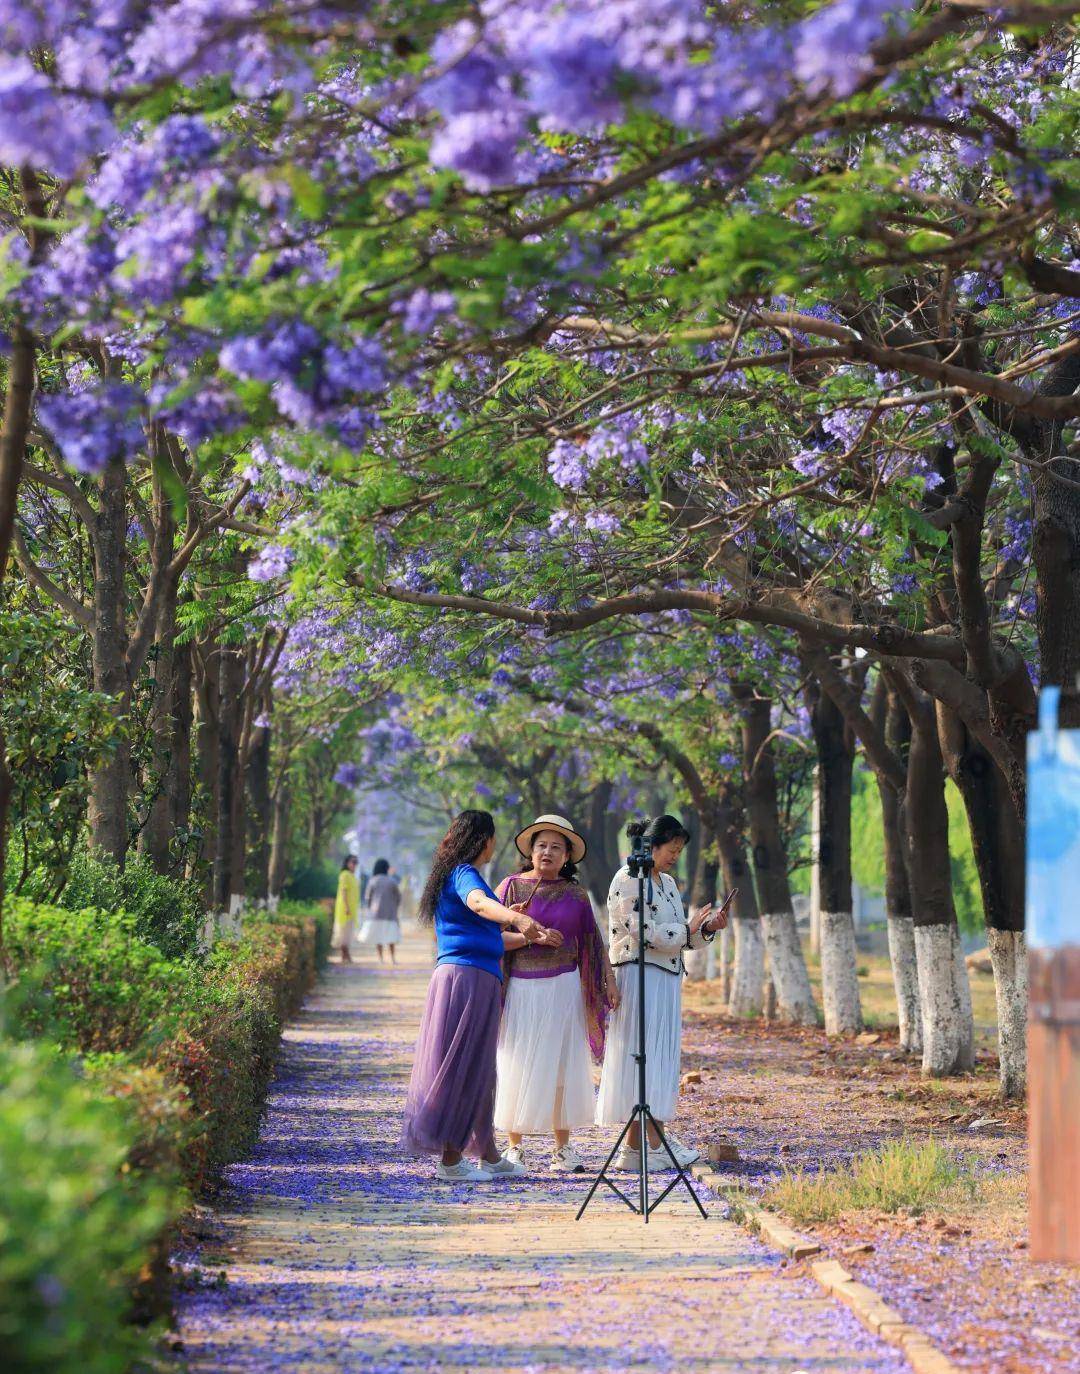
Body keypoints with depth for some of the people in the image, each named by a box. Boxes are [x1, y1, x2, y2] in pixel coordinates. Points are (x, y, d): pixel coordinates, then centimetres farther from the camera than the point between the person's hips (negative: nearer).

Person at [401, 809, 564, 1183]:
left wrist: (533, 938, 37)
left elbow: (488, 938, 31)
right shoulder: (464, 874, -8)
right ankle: (450, 1161, -6)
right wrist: (517, 918, -50)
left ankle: (488, 1156, 24)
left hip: (453, 977, 10)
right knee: (464, 1070, -7)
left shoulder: (454, 875, 23)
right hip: (470, 978, -10)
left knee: (478, 1071, 16)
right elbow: (478, 903, -33)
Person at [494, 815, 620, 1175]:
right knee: (517, 1067, -1)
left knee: (562, 1066, 1)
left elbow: (592, 941, 12)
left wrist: (608, 982, 7)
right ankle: (514, 1146, 7)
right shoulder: (512, 886, 2)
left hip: (563, 988, 2)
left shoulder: (575, 894, 9)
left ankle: (562, 1148, 7)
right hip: (521, 989, -2)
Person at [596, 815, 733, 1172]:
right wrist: (689, 929, -12)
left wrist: (706, 928, 1)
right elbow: (644, 932, -18)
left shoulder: (667, 882, 18)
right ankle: (643, 1146, -9)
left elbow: (680, 937, 19)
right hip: (638, 977, -9)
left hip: (666, 979, 9)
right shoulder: (628, 881, -10)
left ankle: (638, 1144, 11)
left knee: (660, 1057, 8)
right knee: (642, 1055, -9)